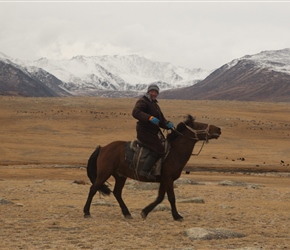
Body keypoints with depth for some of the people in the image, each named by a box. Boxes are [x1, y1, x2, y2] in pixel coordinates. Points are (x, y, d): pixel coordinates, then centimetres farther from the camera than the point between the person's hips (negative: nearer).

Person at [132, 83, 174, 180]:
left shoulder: (155, 104, 24)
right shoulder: (143, 101, -6)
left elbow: (161, 120, 24)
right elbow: (135, 112, -25)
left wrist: (168, 124, 1)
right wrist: (150, 118, -36)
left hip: (152, 132, 10)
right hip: (144, 131, -10)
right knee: (159, 149, -23)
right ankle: (145, 170, -26)